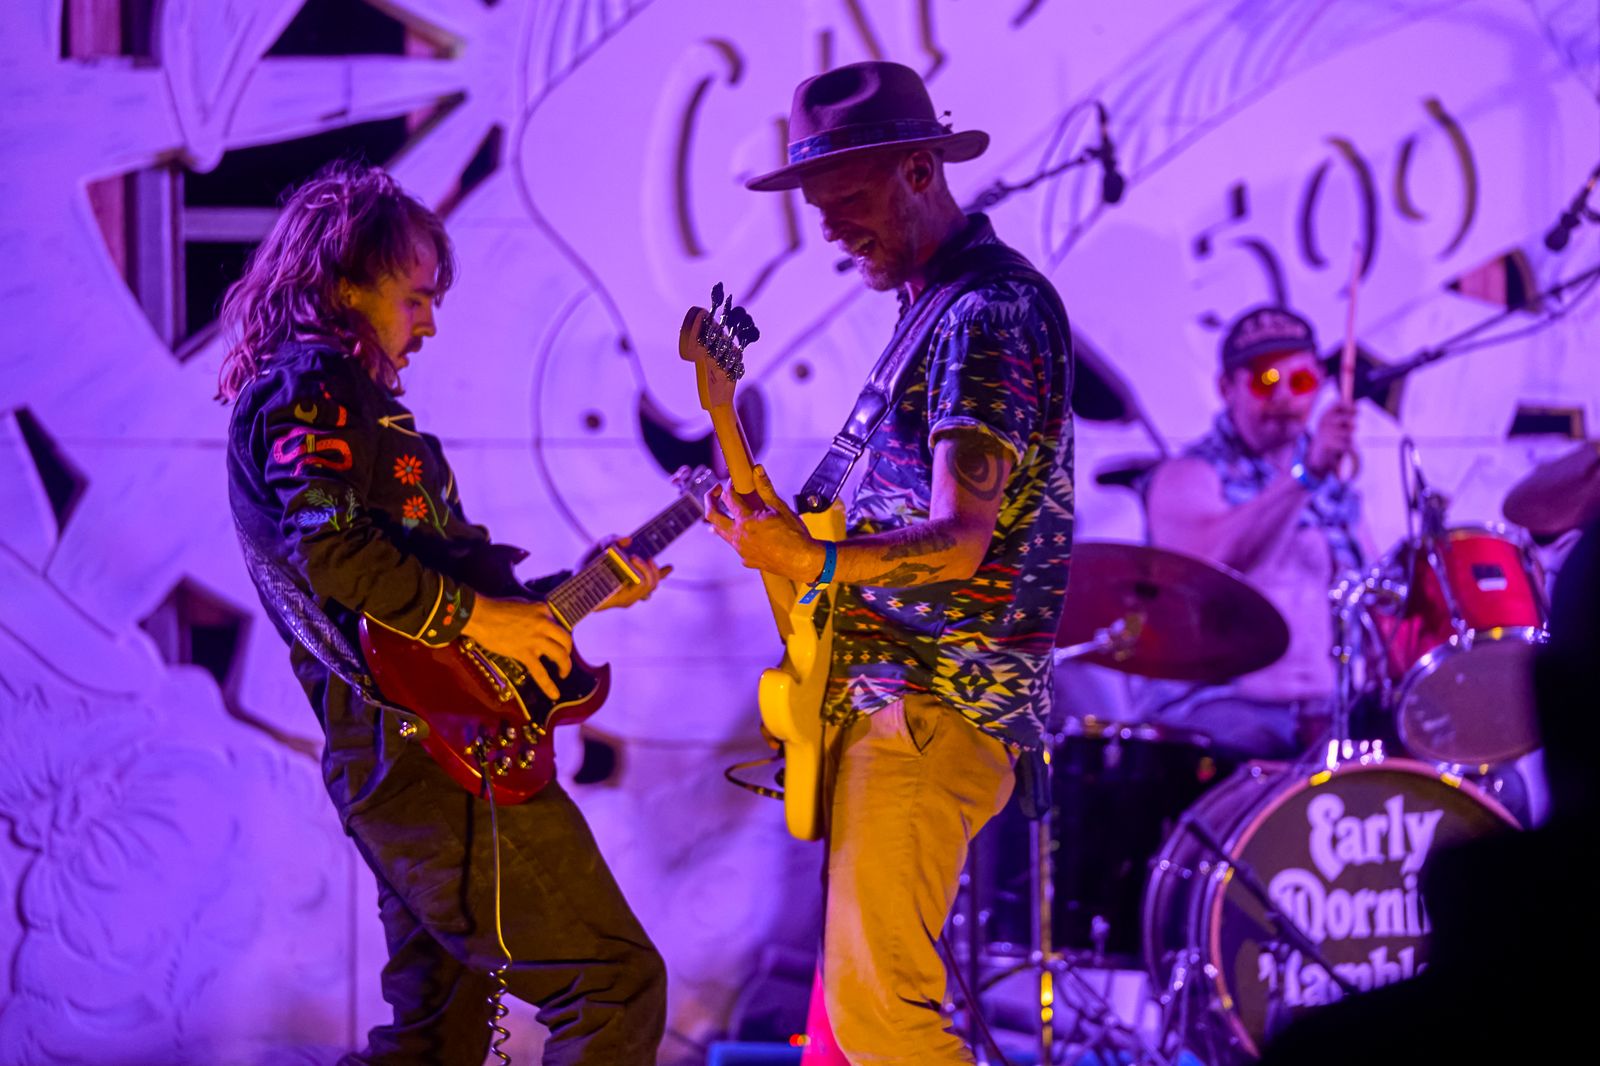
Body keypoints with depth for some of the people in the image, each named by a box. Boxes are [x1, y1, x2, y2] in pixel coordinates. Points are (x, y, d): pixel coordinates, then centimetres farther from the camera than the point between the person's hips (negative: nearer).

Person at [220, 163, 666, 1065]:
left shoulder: (344, 397, 24)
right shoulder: (309, 390, -8)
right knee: (617, 985, -12)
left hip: (398, 759, 11)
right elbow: (329, 542, -25)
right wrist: (475, 615, -18)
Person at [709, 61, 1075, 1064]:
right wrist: (783, 531, 17)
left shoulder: (990, 314, -15)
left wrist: (817, 563, -38)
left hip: (933, 708, -11)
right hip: (885, 693, 11)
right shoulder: (933, 304, 18)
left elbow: (961, 540, -24)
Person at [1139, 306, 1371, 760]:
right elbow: (1216, 558, -25)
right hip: (1215, 704, -6)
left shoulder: (1336, 489, 19)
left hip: (1325, 706, 6)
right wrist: (1305, 473, -37)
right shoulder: (1190, 476, -3)